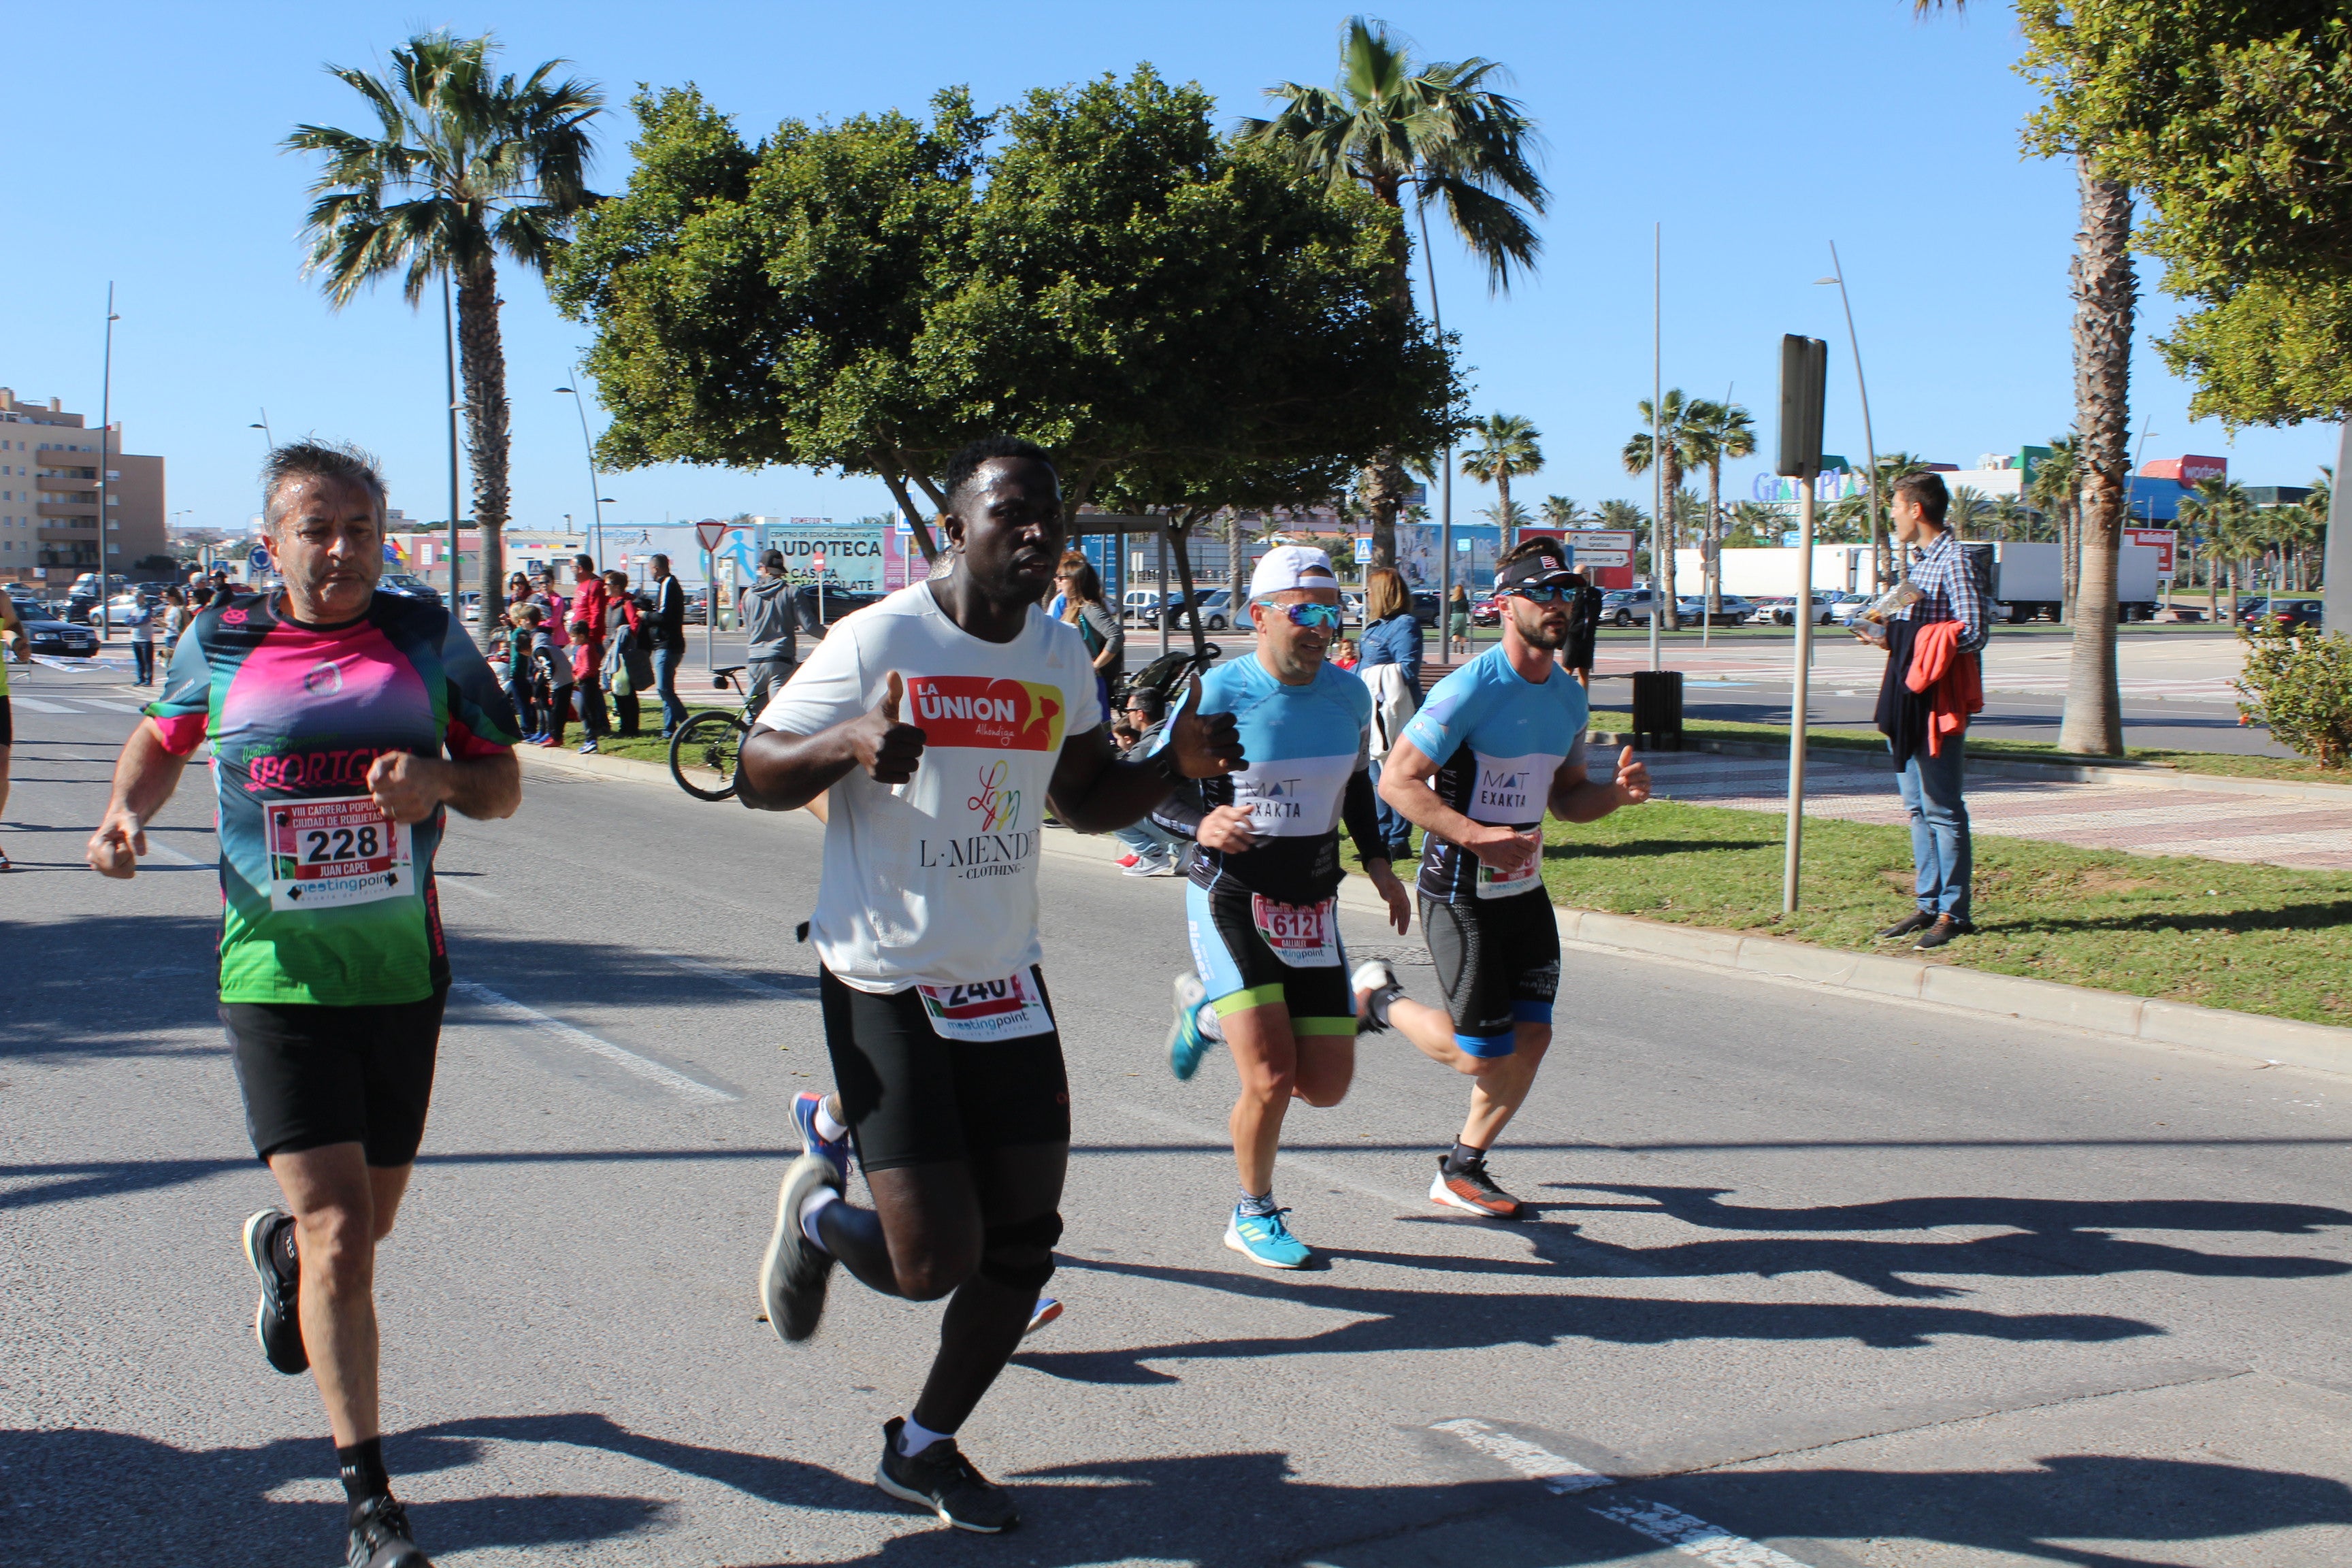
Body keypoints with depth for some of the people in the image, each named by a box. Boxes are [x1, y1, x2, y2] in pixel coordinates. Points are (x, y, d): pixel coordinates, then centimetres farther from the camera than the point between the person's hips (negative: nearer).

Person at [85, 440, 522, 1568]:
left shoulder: (428, 638, 1)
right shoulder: (220, 642, 1)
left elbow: (504, 784, 5)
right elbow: (161, 740, 19)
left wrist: (441, 781, -17)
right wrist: (127, 811, -1)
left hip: (403, 970, 2)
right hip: (276, 974, -2)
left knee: (366, 1222, 17)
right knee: (339, 1231, -10)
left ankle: (278, 1249, 55)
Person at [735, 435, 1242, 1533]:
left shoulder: (1061, 656, 6)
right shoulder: (879, 641, -13)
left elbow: (1082, 798, 17)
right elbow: (756, 777, -8)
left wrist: (1175, 763, -2)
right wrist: (848, 744, -29)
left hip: (1005, 982, 6)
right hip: (886, 987, -6)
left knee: (1024, 1238, 7)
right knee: (934, 1263, -10)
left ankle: (924, 1449, 30)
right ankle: (818, 1209, 26)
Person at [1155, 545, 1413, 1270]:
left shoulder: (1349, 694, 3)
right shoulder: (1219, 693, -14)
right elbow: (1157, 792, -8)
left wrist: (1378, 862, 8)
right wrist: (1202, 824, -29)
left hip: (1311, 907, 5)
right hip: (1230, 901, -5)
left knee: (1326, 1086, 5)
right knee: (1270, 1080, -14)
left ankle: (1210, 1011, 32)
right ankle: (1253, 1215, 15)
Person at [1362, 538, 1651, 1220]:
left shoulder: (1568, 696, 6)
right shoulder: (1471, 689, -19)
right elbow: (1396, 780, -19)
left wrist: (1618, 790, -6)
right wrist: (1477, 836, -29)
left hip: (1526, 890, 7)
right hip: (1460, 894, -7)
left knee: (1531, 1039, 5)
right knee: (1480, 1056, -3)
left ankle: (1461, 1170, 24)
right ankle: (1380, 997, 24)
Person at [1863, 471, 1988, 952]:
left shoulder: (1953, 560, -12)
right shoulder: (1920, 560, 17)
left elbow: (1973, 634, -17)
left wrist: (1899, 640, -14)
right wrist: (1888, 631, 7)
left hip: (1937, 700, -10)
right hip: (1907, 696, 10)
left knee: (1942, 809, -4)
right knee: (1918, 808, 12)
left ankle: (1954, 913, 2)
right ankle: (1928, 906, 18)